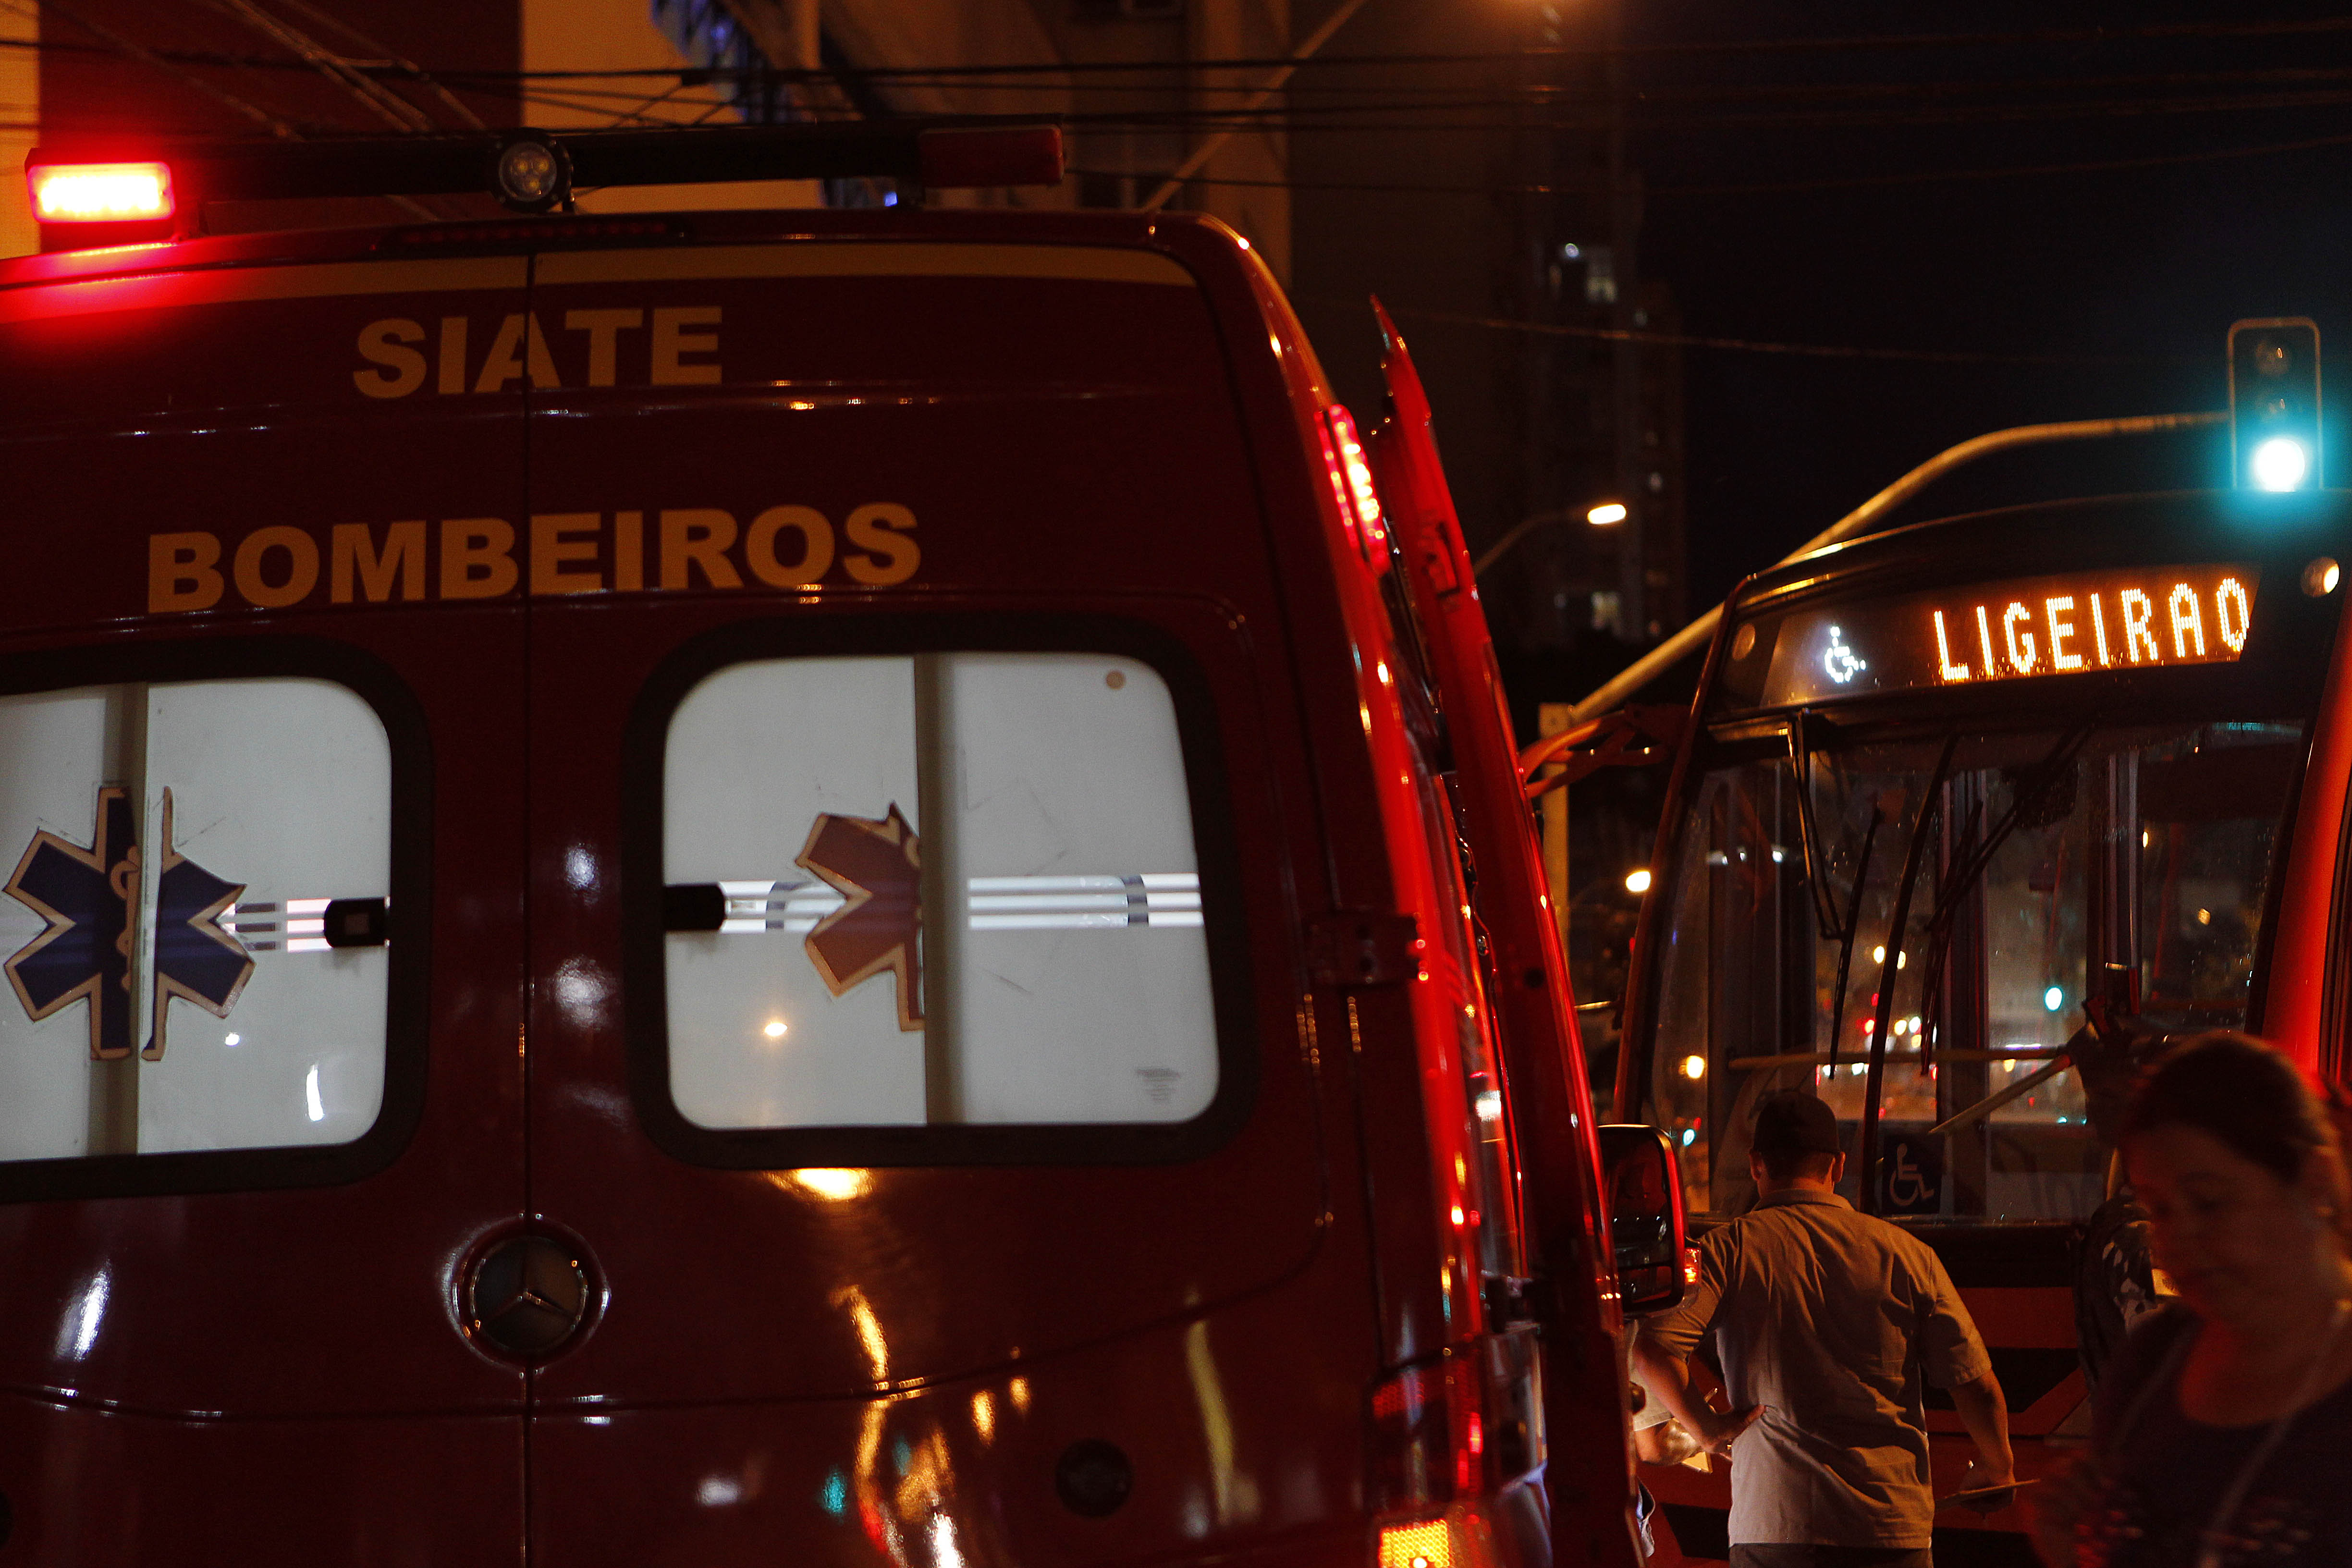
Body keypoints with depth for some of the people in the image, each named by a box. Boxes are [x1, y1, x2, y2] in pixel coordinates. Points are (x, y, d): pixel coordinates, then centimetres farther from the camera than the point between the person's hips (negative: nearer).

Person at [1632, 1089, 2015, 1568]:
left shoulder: (1730, 1249, 0)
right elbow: (1977, 1386, 3)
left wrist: (1703, 1425, 0)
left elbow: (1651, 1349, -16)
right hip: (1892, 1526, 1)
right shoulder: (1906, 1254, 4)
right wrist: (1996, 1466, 21)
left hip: (1770, 1529, -1)